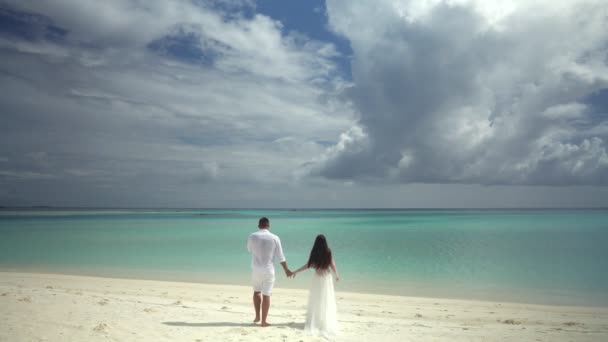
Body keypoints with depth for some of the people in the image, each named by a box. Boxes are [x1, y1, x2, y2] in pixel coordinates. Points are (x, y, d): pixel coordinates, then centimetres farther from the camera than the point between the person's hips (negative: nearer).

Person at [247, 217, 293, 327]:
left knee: (257, 291, 23)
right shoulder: (274, 238, -8)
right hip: (268, 270, -1)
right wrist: (286, 270, 8)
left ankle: (257, 316, 25)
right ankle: (264, 321, 10)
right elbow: (280, 257, -4)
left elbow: (249, 250, 13)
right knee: (266, 295, 6)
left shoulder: (252, 236, -6)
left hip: (256, 269, 2)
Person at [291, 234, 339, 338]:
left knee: (315, 300, 10)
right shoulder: (328, 252, -9)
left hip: (317, 277, 0)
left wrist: (296, 271, 1)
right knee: (327, 300, 9)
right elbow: (333, 265, -4)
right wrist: (337, 275, 14)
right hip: (327, 277, 0)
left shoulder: (314, 252, -10)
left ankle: (315, 321, 14)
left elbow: (308, 265, -9)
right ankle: (327, 321, 14)